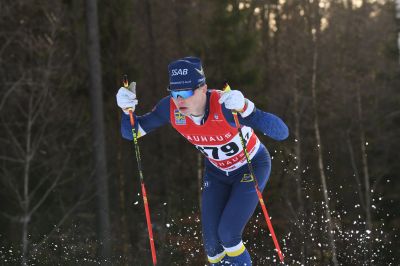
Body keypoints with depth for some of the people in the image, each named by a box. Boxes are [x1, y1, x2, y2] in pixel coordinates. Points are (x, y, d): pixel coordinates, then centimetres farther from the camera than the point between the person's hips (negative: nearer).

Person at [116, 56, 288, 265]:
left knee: (227, 234, -17)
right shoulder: (171, 108, -23)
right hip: (216, 171, 4)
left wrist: (246, 109, -56)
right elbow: (131, 132, -10)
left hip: (252, 166, -4)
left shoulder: (225, 104, -37)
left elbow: (281, 132, -42)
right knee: (211, 239, -2)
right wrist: (127, 109, -31)